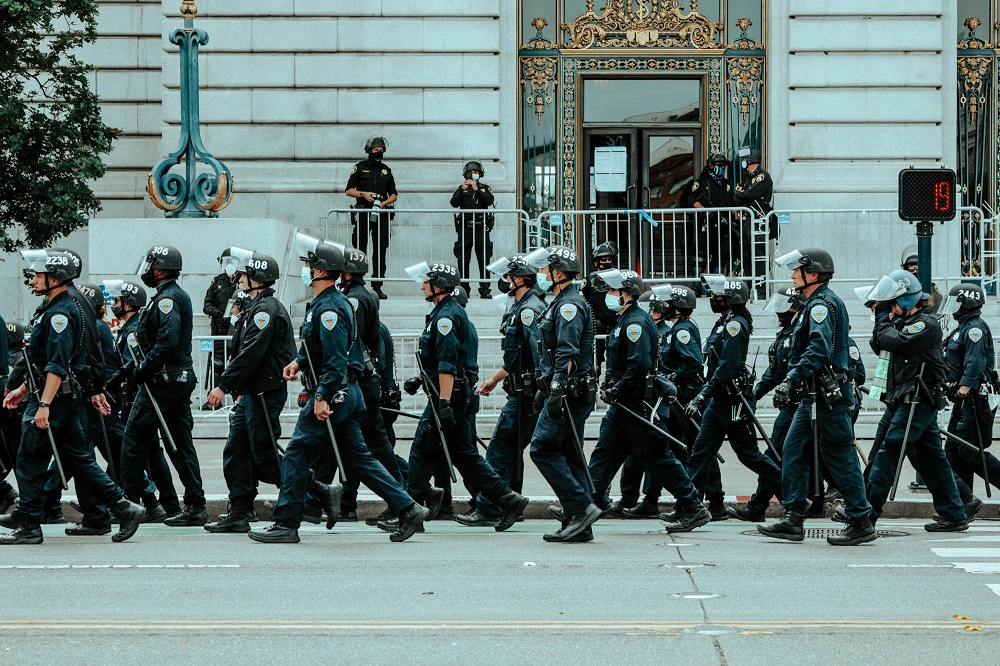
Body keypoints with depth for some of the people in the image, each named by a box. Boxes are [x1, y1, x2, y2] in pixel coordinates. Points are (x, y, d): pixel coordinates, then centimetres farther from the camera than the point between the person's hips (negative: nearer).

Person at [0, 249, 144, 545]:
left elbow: (57, 365, -24)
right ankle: (123, 508, 8)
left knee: (29, 461, -4)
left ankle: (28, 526, 1)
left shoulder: (60, 313, -16)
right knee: (78, 458, 10)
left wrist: (44, 404, -28)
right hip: (67, 398, 10)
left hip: (55, 398, -10)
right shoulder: (51, 309, 17)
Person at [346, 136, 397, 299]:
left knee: (380, 252, 3)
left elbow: (394, 195, 16)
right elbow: (348, 190, 5)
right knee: (360, 250, -6)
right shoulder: (360, 168, 6)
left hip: (381, 215, 3)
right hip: (363, 213, -3)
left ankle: (377, 286, 7)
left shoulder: (386, 170, 15)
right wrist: (363, 194, -11)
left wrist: (384, 203, -3)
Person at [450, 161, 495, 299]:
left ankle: (485, 290, -5)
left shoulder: (485, 188, 11)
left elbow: (489, 201, -8)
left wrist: (477, 190, -16)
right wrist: (462, 190, -14)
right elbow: (454, 203, -1)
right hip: (465, 228, 1)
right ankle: (463, 289, 5)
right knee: (463, 260, 0)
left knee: (484, 260, -5)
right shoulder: (461, 189, 13)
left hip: (481, 228, -1)